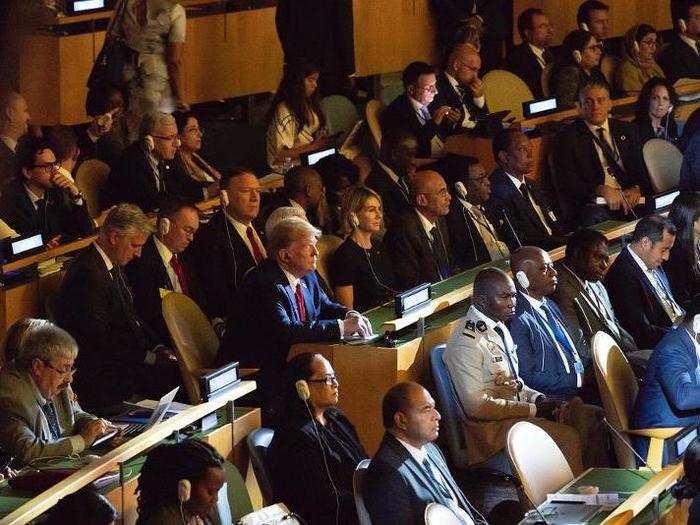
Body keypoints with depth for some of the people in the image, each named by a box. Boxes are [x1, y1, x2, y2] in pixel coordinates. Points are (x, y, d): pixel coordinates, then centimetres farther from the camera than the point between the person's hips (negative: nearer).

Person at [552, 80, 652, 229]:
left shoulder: (627, 130, 19)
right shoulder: (567, 138, 5)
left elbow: (642, 171, 15)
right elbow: (566, 183, -5)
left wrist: (637, 189, -8)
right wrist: (602, 190, -20)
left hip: (631, 201, 4)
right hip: (594, 206, -4)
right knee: (595, 218, -38)